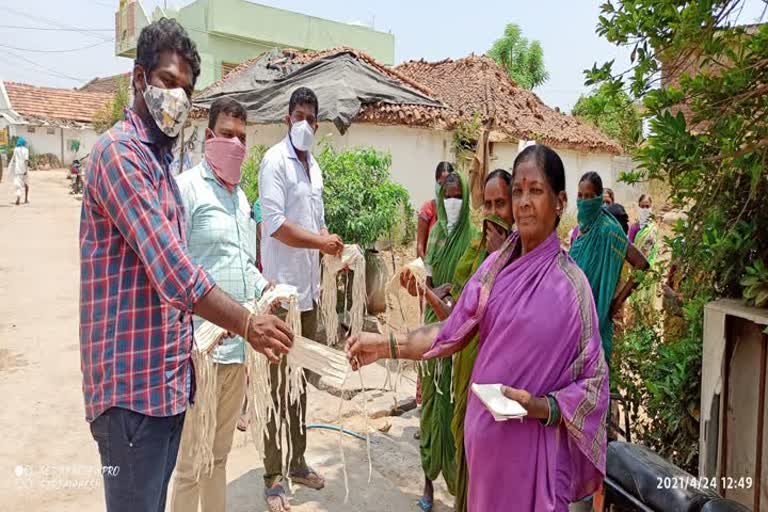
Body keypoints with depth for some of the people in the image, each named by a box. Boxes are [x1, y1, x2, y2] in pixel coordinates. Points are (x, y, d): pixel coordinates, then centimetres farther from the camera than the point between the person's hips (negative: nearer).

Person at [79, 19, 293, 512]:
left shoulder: (160, 160, 17)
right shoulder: (120, 152, -13)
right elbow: (169, 266, -24)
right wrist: (247, 323, -25)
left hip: (167, 375, 9)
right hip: (132, 380, -9)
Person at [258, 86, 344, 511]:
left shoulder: (314, 166, 15)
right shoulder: (275, 161, -10)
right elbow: (275, 224, -18)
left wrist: (328, 243, 14)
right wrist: (321, 242, -17)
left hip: (308, 288, 8)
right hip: (282, 289, -8)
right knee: (278, 384, -1)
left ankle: (297, 461, 30)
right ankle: (273, 478, 12)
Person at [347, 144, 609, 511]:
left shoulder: (570, 285, -14)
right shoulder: (494, 266, 0)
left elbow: (593, 383, -8)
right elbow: (453, 332, 3)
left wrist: (541, 407, -22)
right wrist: (386, 345, -3)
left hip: (532, 445, -4)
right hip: (485, 435, 5)